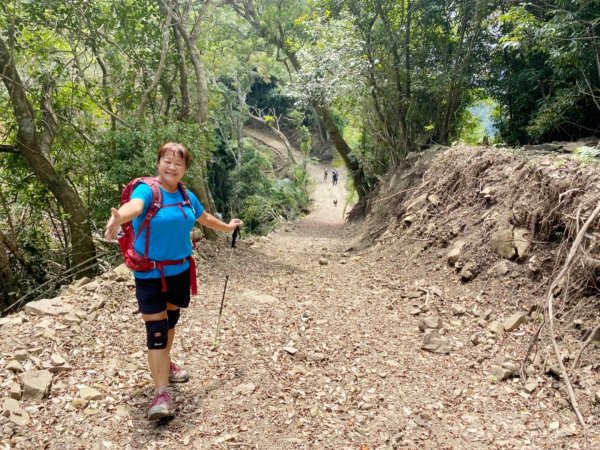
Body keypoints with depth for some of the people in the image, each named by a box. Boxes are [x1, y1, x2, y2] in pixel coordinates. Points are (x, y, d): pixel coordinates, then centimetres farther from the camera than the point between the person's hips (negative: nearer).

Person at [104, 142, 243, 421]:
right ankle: (161, 393, -3)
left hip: (180, 270, 6)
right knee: (156, 330, -8)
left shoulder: (186, 196, 4)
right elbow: (134, 206, -40)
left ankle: (165, 365, 45)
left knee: (170, 321, 22)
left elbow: (204, 218, 23)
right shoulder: (147, 190, -16)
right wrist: (119, 217, -63)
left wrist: (227, 227, 38)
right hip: (150, 274, -6)